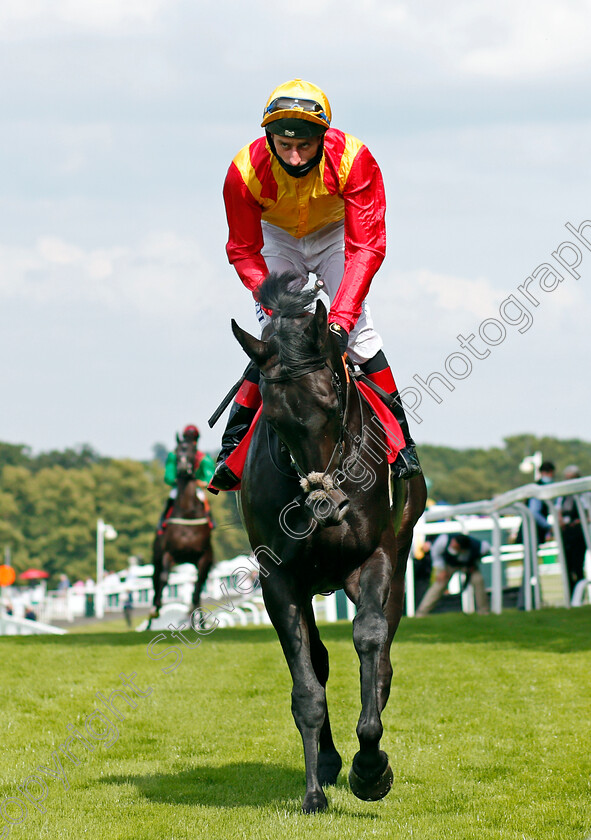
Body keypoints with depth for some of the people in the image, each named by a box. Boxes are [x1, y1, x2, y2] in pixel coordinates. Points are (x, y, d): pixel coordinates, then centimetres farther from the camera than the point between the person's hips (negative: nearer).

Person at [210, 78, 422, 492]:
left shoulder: (353, 159, -35)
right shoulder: (245, 171, -32)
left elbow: (367, 246, -33)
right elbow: (244, 251, -19)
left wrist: (341, 317, -43)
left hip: (336, 233, 0)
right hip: (278, 238, 0)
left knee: (359, 330, -16)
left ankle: (400, 439, -6)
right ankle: (233, 448, -3)